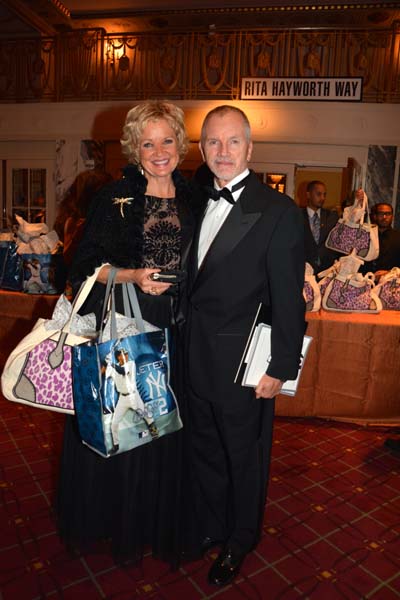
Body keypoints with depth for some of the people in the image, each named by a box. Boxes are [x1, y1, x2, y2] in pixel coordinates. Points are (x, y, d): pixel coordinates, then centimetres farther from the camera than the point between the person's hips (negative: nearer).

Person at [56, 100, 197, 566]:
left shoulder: (192, 202, 7)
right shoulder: (114, 198, -3)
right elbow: (85, 265, -4)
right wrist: (132, 276, -17)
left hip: (172, 334, 3)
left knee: (165, 429, 11)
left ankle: (160, 521, 35)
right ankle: (110, 517, 35)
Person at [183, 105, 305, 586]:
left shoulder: (279, 212, -14)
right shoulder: (201, 202, 7)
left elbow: (288, 300, -14)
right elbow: (195, 281, 10)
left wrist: (280, 368, -13)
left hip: (243, 364, -6)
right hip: (196, 360, 6)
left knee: (244, 456, 16)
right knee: (205, 449, 22)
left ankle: (239, 542, 43)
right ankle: (210, 528, 48)